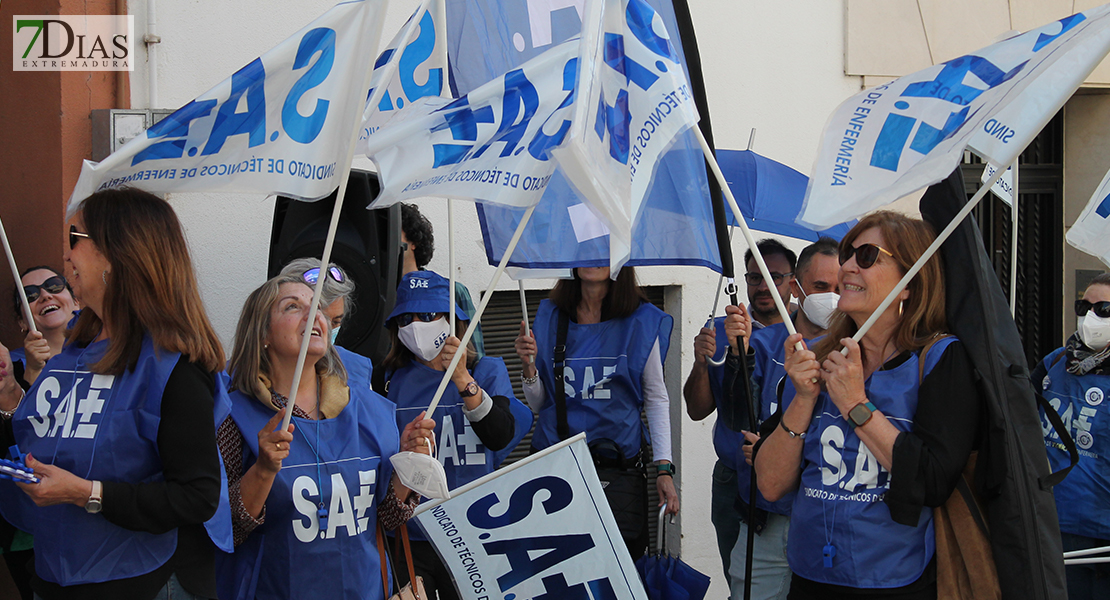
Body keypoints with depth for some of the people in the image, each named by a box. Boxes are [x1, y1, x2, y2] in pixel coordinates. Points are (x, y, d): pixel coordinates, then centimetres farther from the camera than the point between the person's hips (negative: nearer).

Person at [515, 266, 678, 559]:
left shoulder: (642, 321, 2)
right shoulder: (550, 315, 8)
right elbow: (538, 404, 12)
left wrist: (664, 468, -1)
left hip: (619, 468, -1)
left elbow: (656, 399, 6)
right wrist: (529, 367, -8)